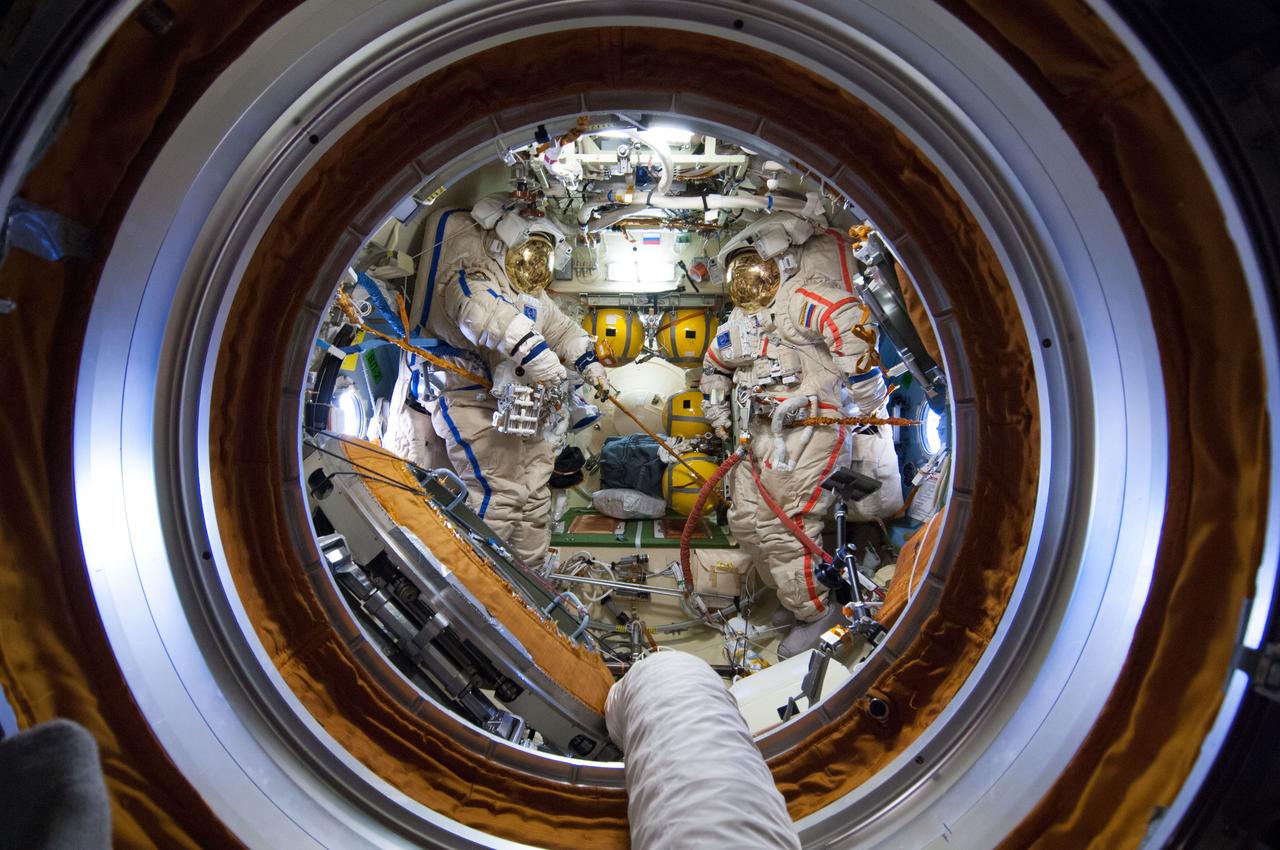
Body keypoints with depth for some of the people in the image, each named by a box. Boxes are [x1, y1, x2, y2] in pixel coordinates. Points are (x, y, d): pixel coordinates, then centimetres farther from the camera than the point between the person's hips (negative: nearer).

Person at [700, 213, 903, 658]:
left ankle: (817, 611, 7)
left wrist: (866, 403, -23)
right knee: (746, 522, 11)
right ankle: (798, 596, 27)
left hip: (808, 432, -9)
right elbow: (714, 363, 35)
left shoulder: (800, 298, -9)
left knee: (783, 529, -12)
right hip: (761, 436, 9)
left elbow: (853, 324, -23)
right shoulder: (741, 322, 18)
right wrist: (718, 413, 27)